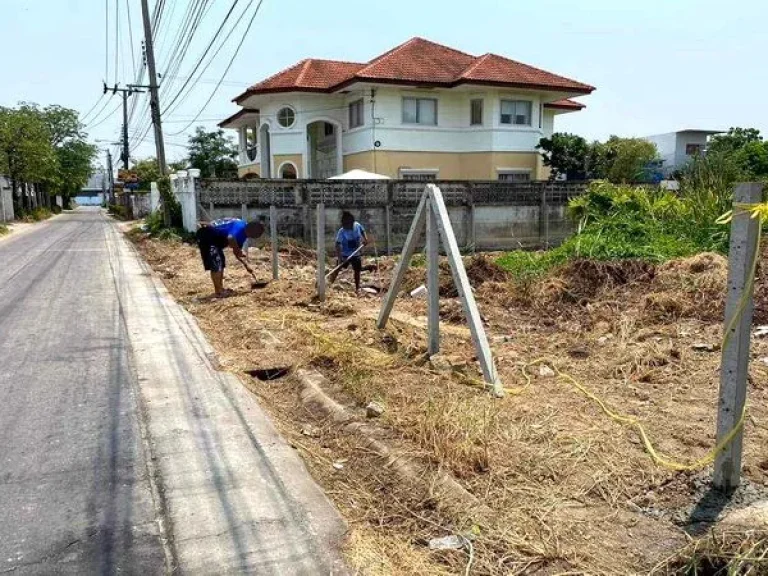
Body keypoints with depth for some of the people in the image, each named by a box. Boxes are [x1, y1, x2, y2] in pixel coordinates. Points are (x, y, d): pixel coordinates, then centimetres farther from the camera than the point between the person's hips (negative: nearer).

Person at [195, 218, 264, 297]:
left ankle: (220, 289, 24)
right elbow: (230, 239, -42)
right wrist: (238, 251, -23)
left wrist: (247, 266, 12)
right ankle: (218, 292, -5)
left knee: (221, 263, 16)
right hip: (207, 236, -11)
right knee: (216, 265, -12)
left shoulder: (244, 233, 9)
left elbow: (237, 252, 17)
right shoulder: (240, 227, -21)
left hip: (214, 238, 11)